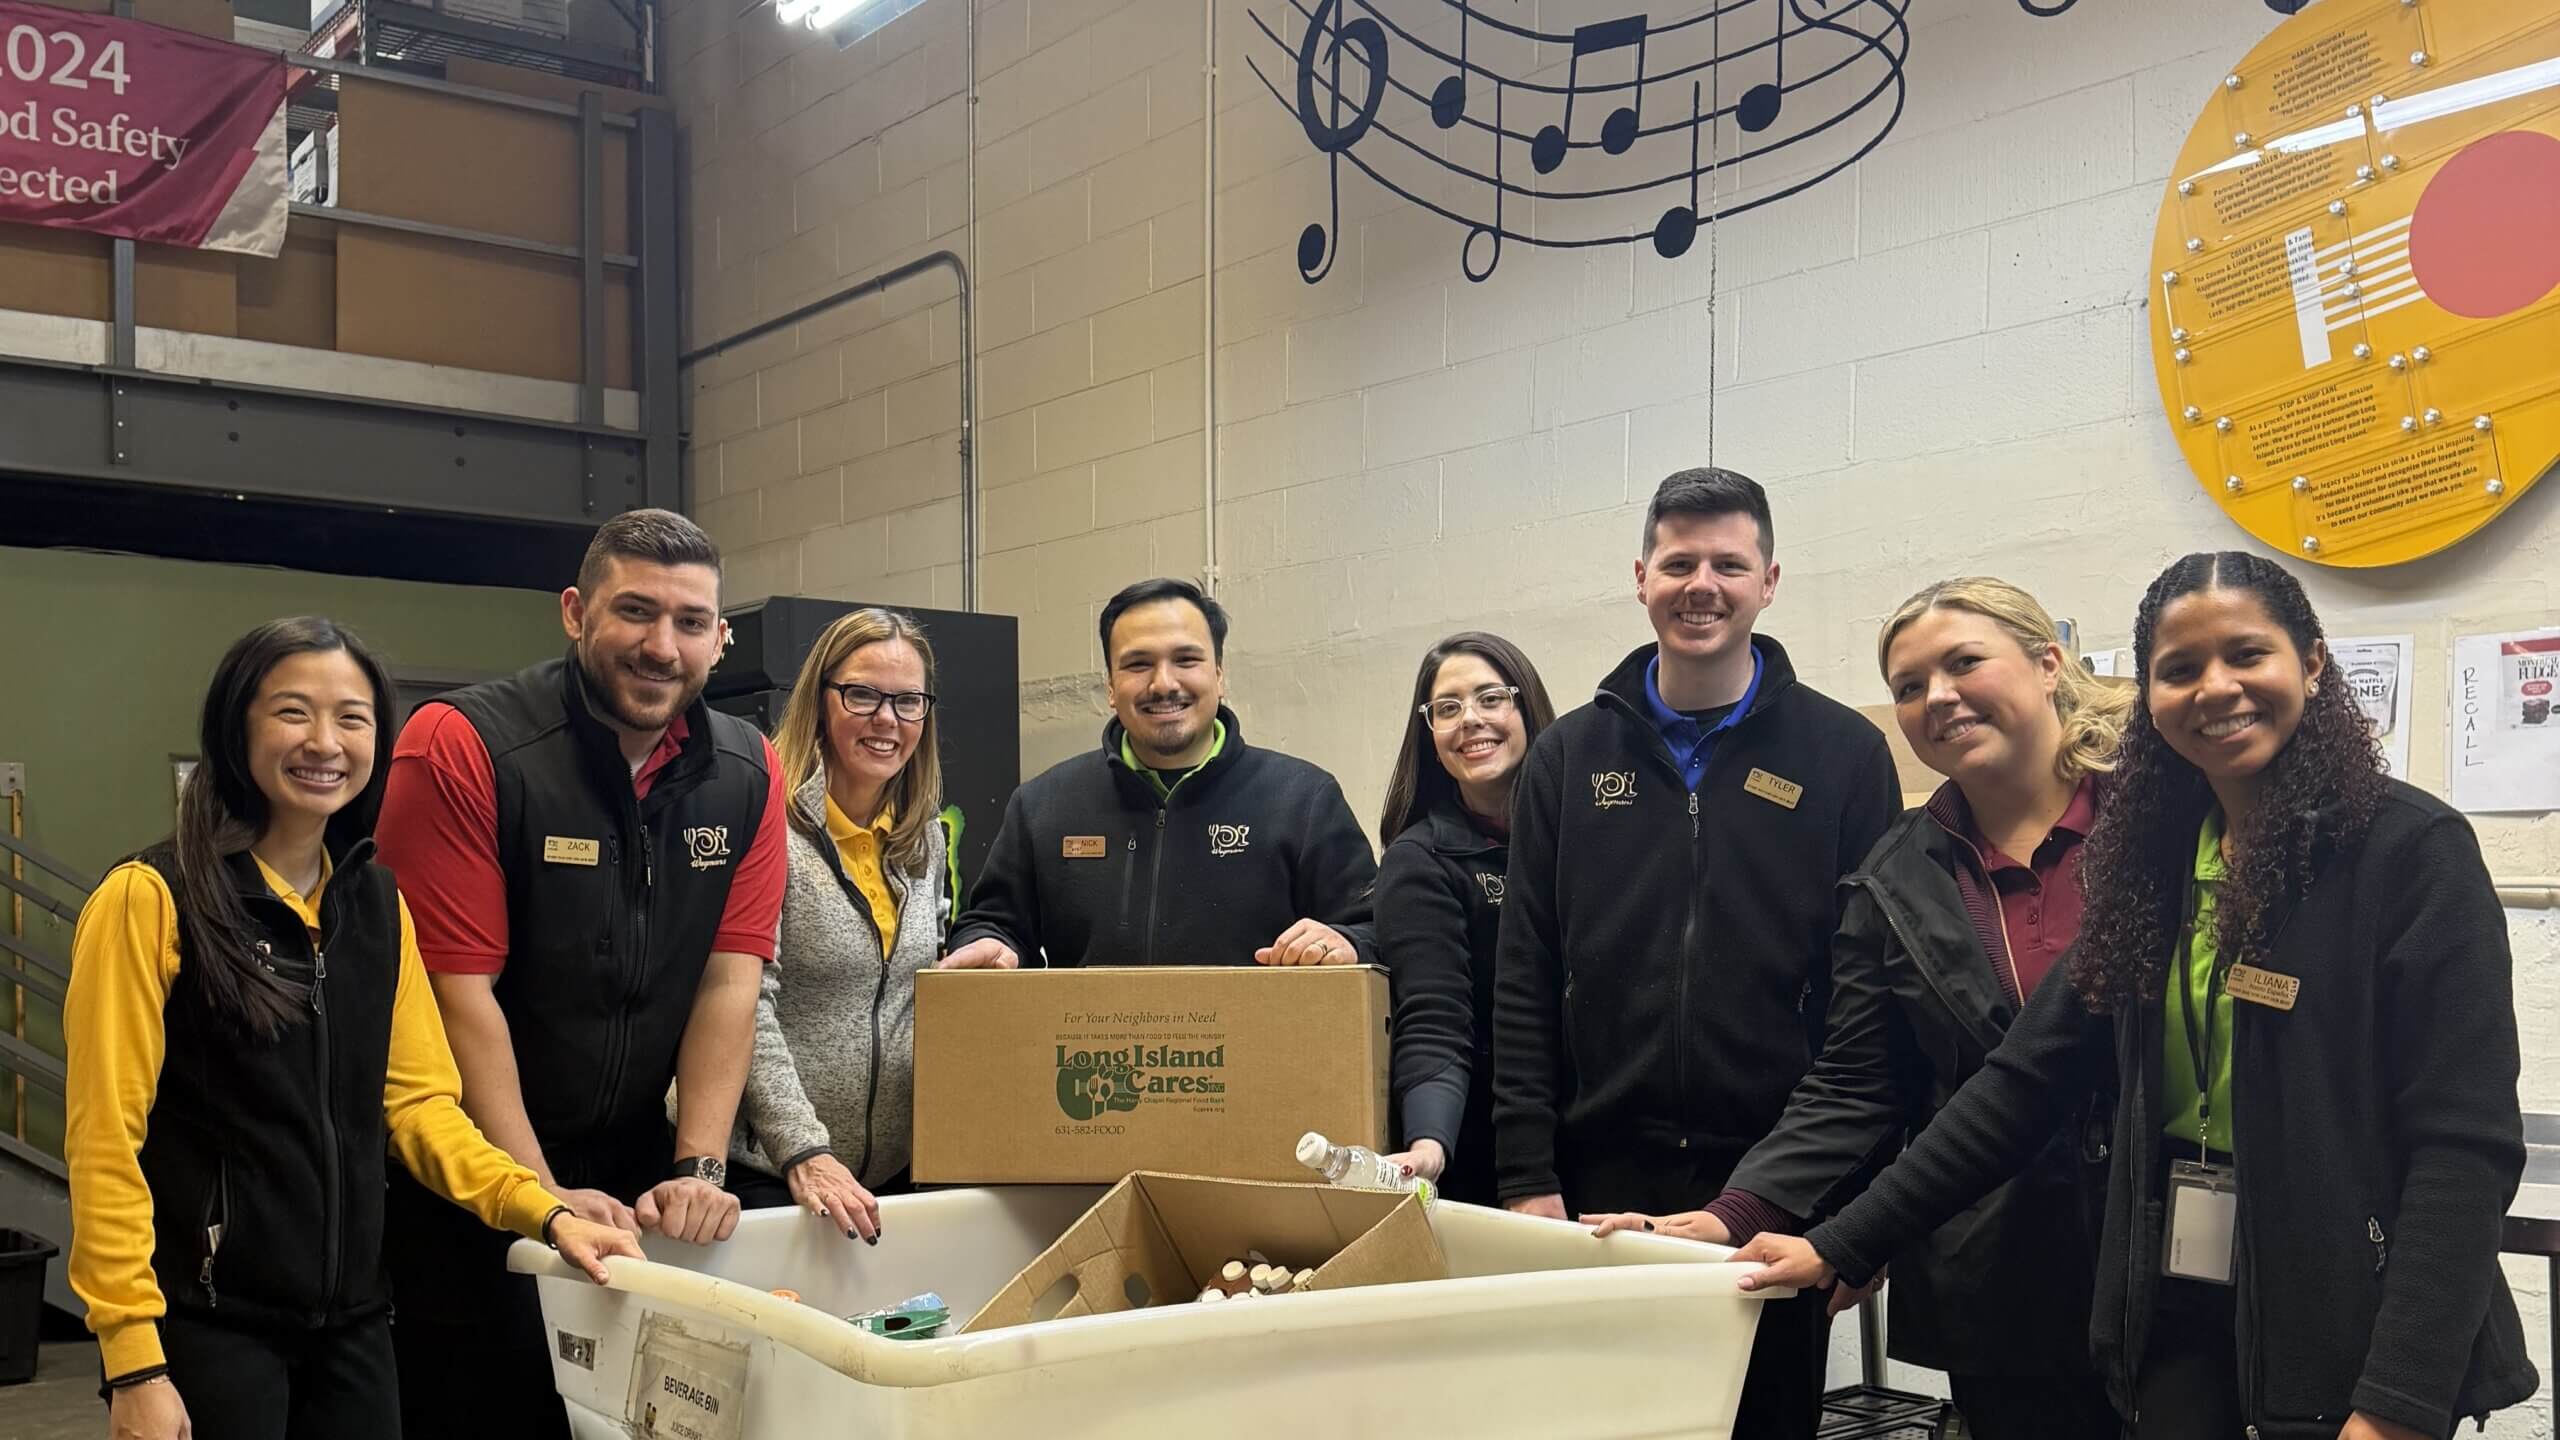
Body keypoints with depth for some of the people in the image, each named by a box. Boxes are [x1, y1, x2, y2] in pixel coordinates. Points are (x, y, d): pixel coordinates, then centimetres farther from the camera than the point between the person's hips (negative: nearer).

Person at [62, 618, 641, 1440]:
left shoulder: (378, 903, 8)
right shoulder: (151, 898, -10)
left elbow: (417, 1102, 7)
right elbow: (105, 1140, -12)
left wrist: (544, 1214, -7)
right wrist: (133, 1360, -16)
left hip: (350, 1313, 5)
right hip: (205, 1323, -5)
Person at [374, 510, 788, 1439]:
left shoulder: (748, 776, -3)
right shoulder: (462, 745, -17)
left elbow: (729, 983, -4)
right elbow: (460, 992, -18)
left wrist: (698, 1170, -14)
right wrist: (540, 1196, -21)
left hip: (635, 1179, 4)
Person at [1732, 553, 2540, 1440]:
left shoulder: (2409, 850, -10)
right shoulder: (2153, 857, 6)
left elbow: (2465, 1143, -15)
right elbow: (2030, 1076, 4)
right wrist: (1843, 1244, -1)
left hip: (2346, 1329, -5)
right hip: (2180, 1317, 5)